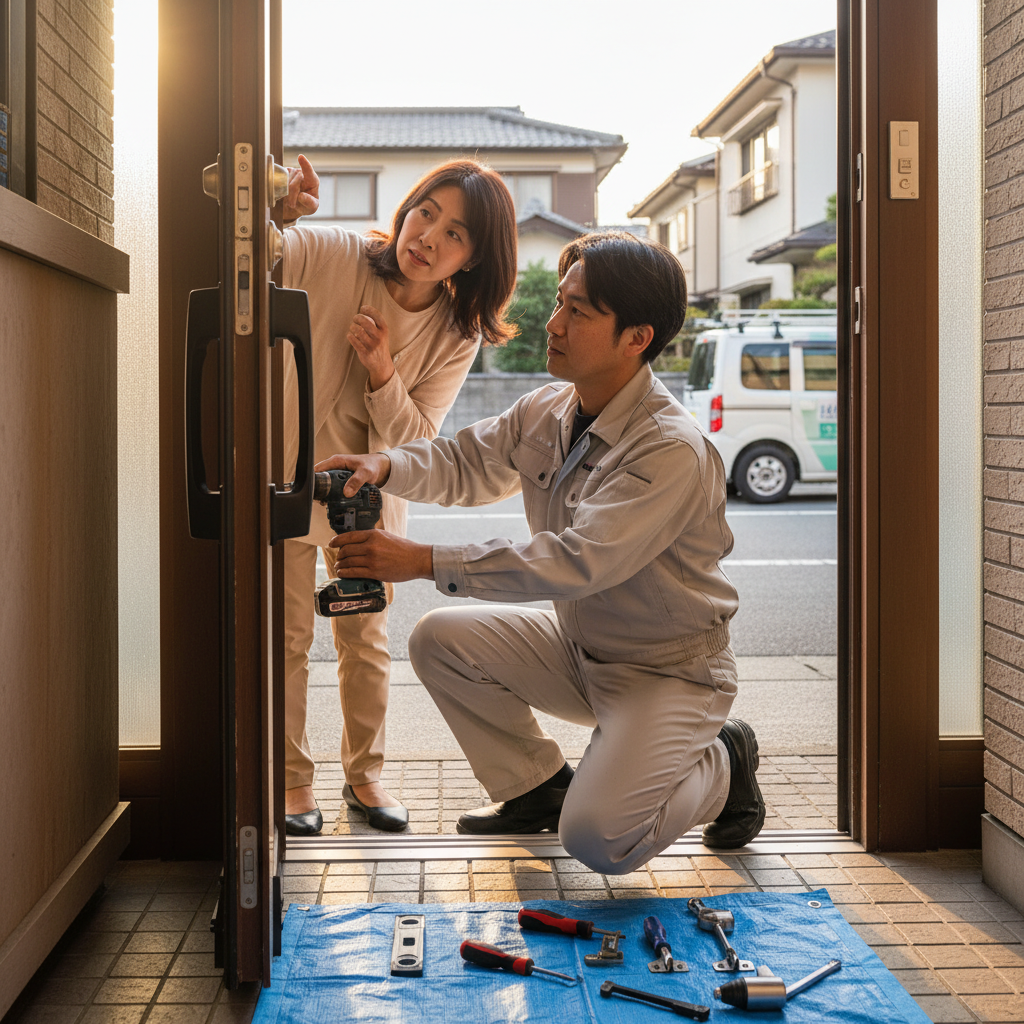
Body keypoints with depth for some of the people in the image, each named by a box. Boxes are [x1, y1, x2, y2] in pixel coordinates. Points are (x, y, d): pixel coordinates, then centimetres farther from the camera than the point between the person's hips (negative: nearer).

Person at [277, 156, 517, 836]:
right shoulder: (324, 256, -20)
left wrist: (381, 370, -30)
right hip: (288, 469, -2)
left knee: (366, 638, 10)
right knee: (289, 635, 2)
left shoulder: (458, 333, -11)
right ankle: (293, 780, 17)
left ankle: (365, 773, 27)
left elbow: (414, 440, -13)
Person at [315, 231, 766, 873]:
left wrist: (424, 562, -38)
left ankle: (721, 763, 8)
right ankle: (537, 784, 13)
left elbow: (578, 562, -36)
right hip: (580, 648, 8)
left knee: (597, 839, -23)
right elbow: (466, 463, 8)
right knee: (441, 638, -6)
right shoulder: (547, 412, -2)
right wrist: (386, 466, -16)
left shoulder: (672, 449, -28)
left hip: (671, 669, -7)